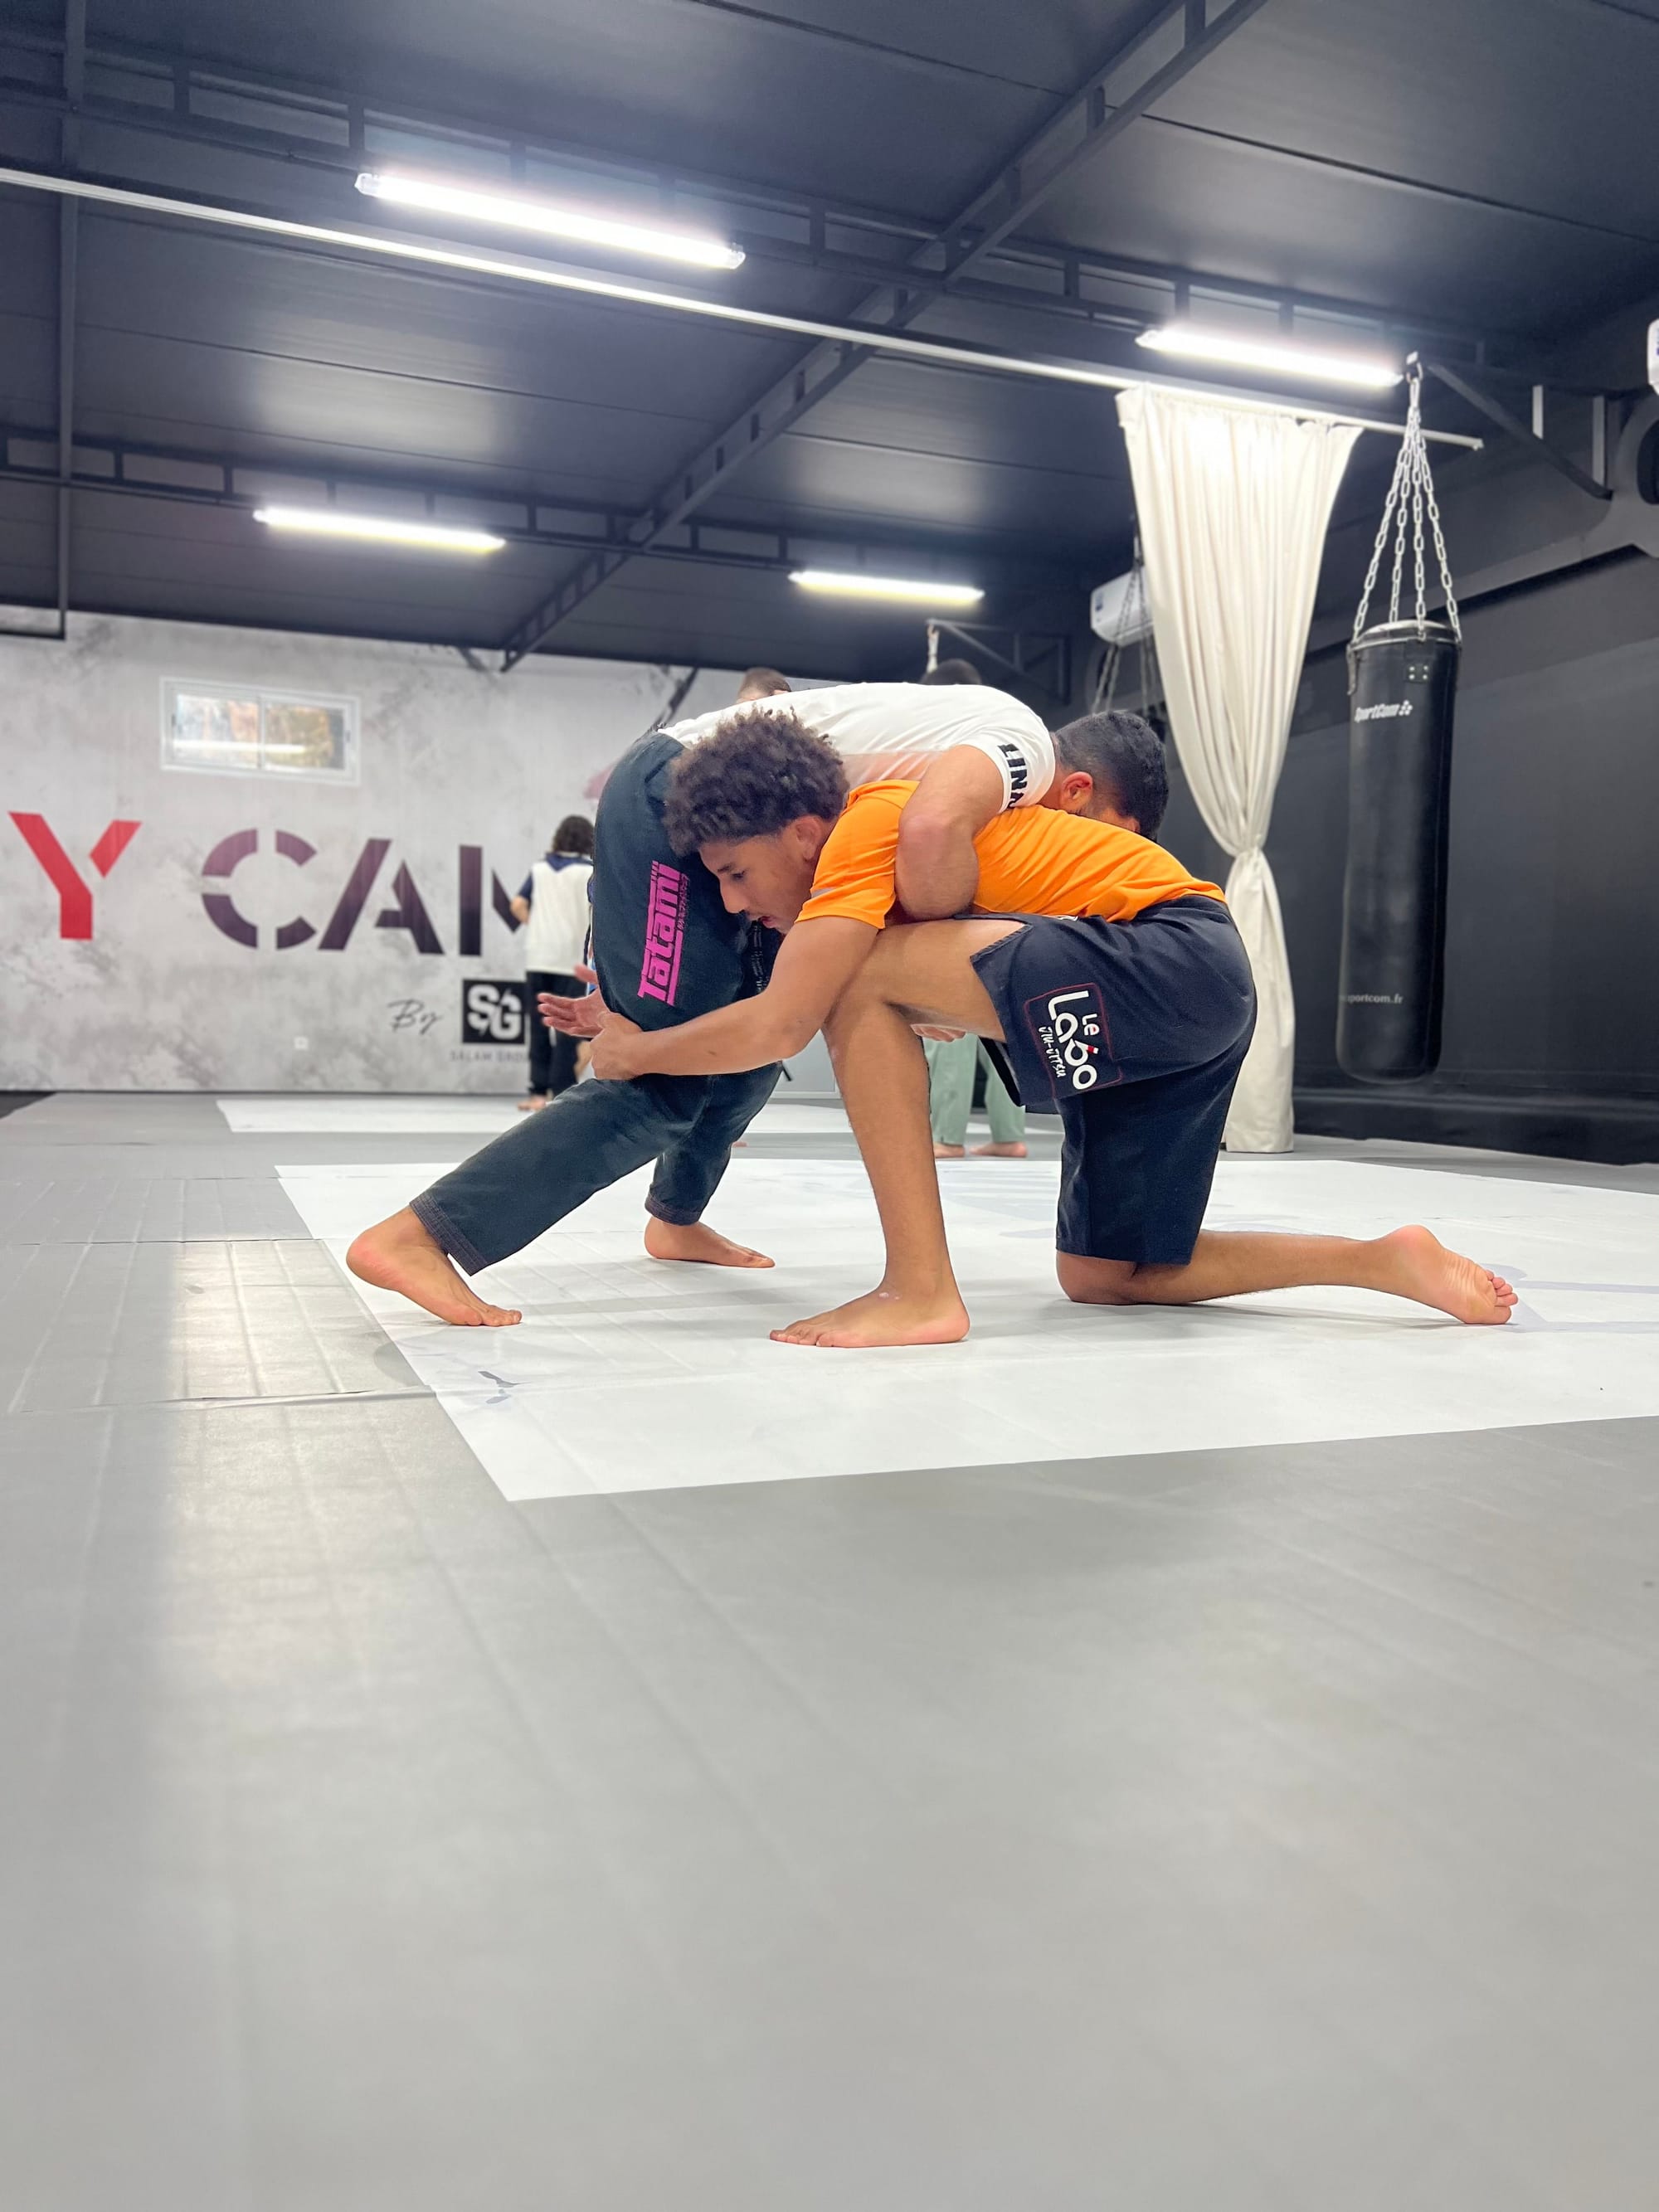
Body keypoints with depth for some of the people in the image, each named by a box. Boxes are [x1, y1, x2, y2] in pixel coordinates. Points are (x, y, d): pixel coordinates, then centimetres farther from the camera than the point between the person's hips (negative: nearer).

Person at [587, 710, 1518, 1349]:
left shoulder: (867, 825, -13)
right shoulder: (863, 860, 15)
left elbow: (779, 1026, -21)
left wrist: (636, 1051, -3)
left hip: (1180, 958, -11)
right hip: (1195, 997, 11)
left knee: (859, 975, -19)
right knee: (1103, 1277, 17)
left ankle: (921, 1289, -17)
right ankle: (1387, 1261, 13)